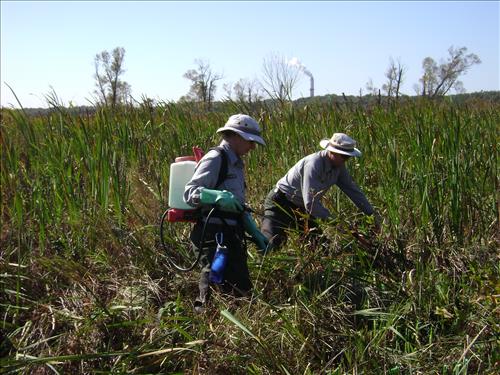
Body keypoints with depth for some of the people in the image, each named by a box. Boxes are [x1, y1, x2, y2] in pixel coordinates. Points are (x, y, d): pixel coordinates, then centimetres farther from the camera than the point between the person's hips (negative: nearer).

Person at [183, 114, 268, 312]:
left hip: (231, 234, 10)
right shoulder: (215, 159, -11)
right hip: (214, 234, -9)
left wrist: (255, 233, 21)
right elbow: (190, 192, -20)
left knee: (242, 289, 13)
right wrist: (218, 196, -36)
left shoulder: (236, 163, 19)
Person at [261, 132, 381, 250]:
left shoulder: (338, 166, -6)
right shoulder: (313, 165, -32)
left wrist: (372, 213, 1)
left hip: (302, 207, 8)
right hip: (280, 202, -8)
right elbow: (310, 203, -36)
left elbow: (352, 189, 4)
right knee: (270, 245, -22)